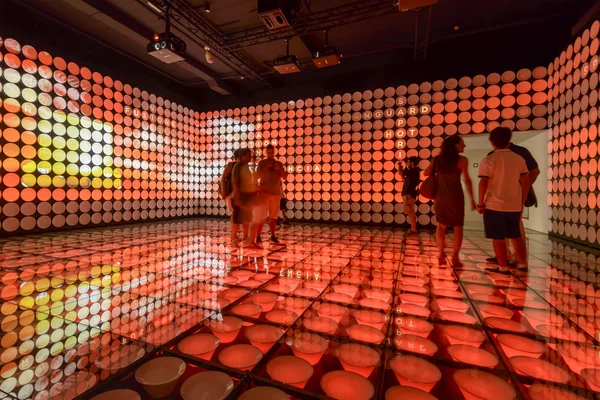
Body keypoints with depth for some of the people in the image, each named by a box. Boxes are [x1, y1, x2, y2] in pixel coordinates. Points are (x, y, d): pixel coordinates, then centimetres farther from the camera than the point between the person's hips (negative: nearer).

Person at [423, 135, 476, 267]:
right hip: (455, 197, -4)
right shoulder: (461, 160, -8)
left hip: (440, 196, 4)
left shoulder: (437, 159, 5)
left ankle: (441, 254, 16)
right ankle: (455, 257, 8)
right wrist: (472, 199, -6)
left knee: (441, 225, 17)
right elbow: (467, 180, -11)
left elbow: (426, 173, 7)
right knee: (458, 227, 9)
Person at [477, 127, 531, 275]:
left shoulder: (488, 160, -11)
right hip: (514, 206, 6)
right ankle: (523, 264, 31)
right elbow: (526, 182, 8)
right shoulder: (519, 159, 5)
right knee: (516, 236, 21)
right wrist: (522, 202, 17)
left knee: (498, 238, 5)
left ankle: (503, 268, 12)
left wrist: (480, 203, -7)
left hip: (494, 206, -5)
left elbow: (483, 183, -17)